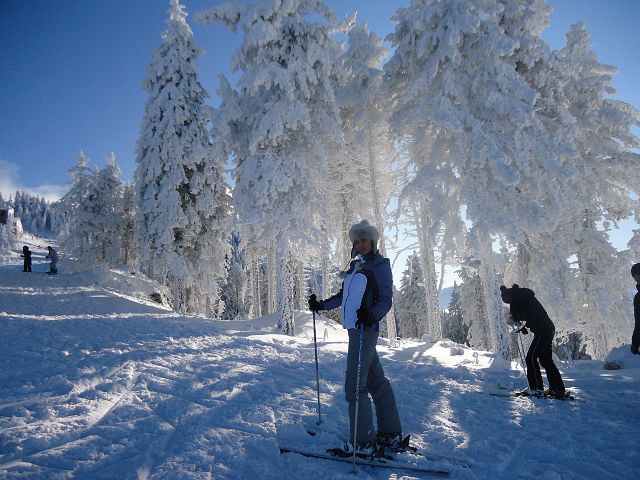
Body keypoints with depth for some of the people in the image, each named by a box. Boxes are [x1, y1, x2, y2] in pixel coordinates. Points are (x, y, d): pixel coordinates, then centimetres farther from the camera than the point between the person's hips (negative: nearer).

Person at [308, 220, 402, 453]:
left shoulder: (380, 266, -4)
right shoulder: (355, 265, 18)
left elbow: (386, 299, -12)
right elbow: (344, 295, 25)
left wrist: (372, 314, -30)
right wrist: (321, 305, 21)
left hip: (365, 329, -8)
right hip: (355, 328, 8)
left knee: (354, 385, -9)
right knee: (376, 381, 13)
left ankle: (363, 442, 0)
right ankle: (391, 434, 23)